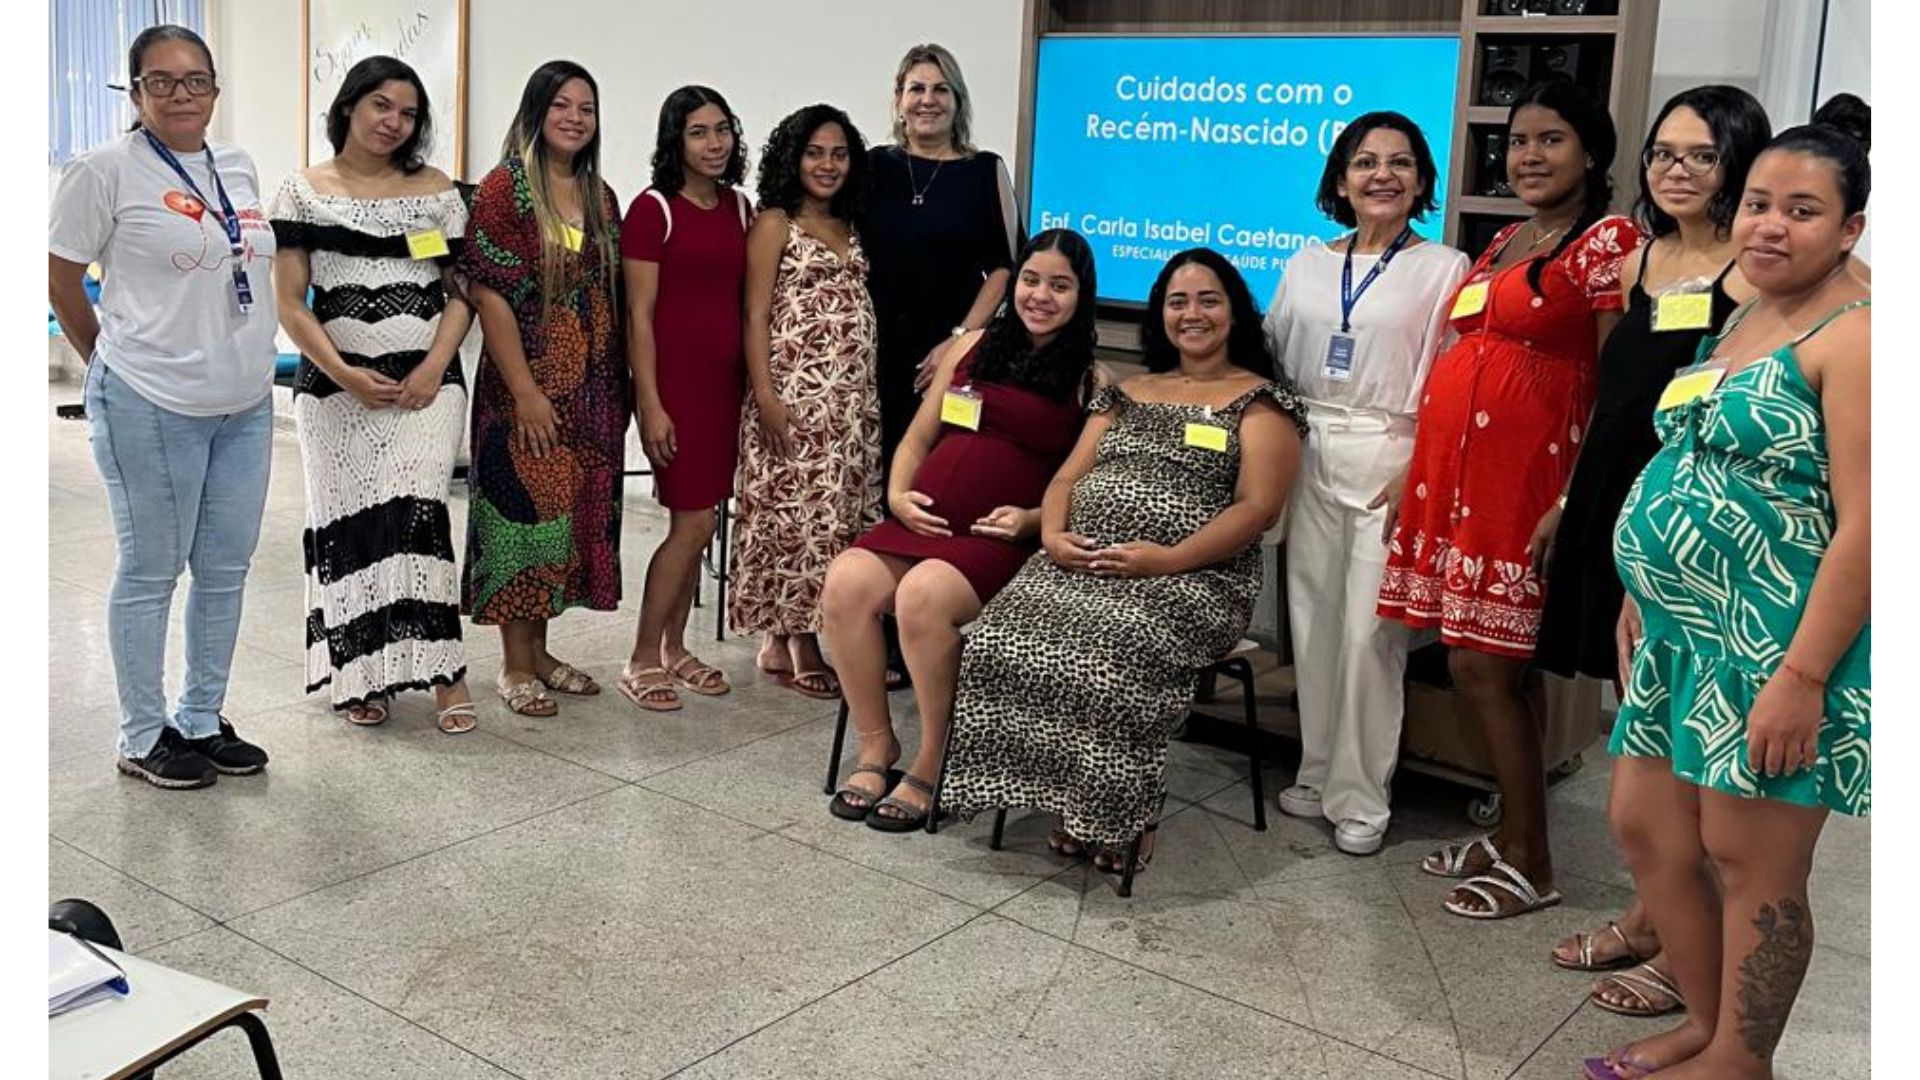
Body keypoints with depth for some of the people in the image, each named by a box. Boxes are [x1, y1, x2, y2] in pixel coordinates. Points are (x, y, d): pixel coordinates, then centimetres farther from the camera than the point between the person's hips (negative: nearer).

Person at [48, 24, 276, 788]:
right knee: (151, 572, 5)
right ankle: (142, 739, 18)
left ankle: (202, 720, 28)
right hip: (153, 409, -6)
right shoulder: (105, 171, -9)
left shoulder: (238, 167, 10)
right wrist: (112, 363, 6)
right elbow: (61, 283, -3)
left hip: (246, 404, 6)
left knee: (226, 568, 13)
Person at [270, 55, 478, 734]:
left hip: (425, 381, 0)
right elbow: (288, 303, 0)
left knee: (414, 510, -13)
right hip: (336, 383, 1)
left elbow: (462, 291, 6)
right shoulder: (304, 192, 4)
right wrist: (345, 375, -11)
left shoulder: (436, 191, 8)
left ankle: (445, 670, -8)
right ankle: (359, 675, 16)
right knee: (346, 520, 4)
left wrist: (433, 368, -8)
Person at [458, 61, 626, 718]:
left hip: (593, 390, 6)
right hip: (527, 386, -6)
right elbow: (489, 295, -13)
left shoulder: (601, 198, 11)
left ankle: (538, 649, 24)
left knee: (574, 514, 11)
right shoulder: (504, 190, -8)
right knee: (524, 512, -1)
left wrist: (622, 385, 10)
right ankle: (515, 665, 11)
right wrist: (524, 391, -17)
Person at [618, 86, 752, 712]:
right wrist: (651, 405, -14)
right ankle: (642, 661, 5)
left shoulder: (739, 207, 11)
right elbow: (639, 315, -9)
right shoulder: (654, 209, -7)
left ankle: (674, 648, 23)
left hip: (725, 380, 6)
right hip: (675, 379, -6)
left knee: (697, 522, 11)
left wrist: (754, 383, 11)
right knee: (694, 524, -7)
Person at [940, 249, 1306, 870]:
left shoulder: (1259, 400, 7)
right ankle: (1070, 803, -12)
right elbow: (1067, 477, 19)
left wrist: (1167, 559, -18)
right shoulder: (1127, 393, 24)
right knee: (1011, 632, -24)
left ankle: (1123, 813, -13)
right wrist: (1053, 535, -4)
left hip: (1192, 578, -5)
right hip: (1080, 564, 5)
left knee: (1116, 651, -35)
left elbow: (1258, 507, -6)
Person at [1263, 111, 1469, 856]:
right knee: (1312, 622, 8)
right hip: (1309, 458, 4)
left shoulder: (1444, 269, -1)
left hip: (1388, 461, -4)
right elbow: (1271, 360, 14)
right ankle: (1317, 773, 21)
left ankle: (1360, 797, 6)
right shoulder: (1307, 264, 12)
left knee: (1370, 633, -4)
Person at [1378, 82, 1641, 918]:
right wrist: (1418, 477, 16)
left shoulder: (1607, 242, -7)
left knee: (1483, 667, -5)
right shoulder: (1504, 243, 17)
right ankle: (1511, 835, 24)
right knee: (1480, 667, 10)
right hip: (1456, 464, 8)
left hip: (1522, 472, -8)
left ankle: (1530, 867, 8)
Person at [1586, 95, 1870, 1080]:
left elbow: (1865, 526, -21)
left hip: (1776, 652, -9)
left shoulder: (1853, 339, -15)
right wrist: (1642, 596, 18)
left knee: (1750, 862, 3)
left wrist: (1802, 675, -23)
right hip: (1685, 637, 9)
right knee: (1644, 828, 15)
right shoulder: (1742, 321, 13)